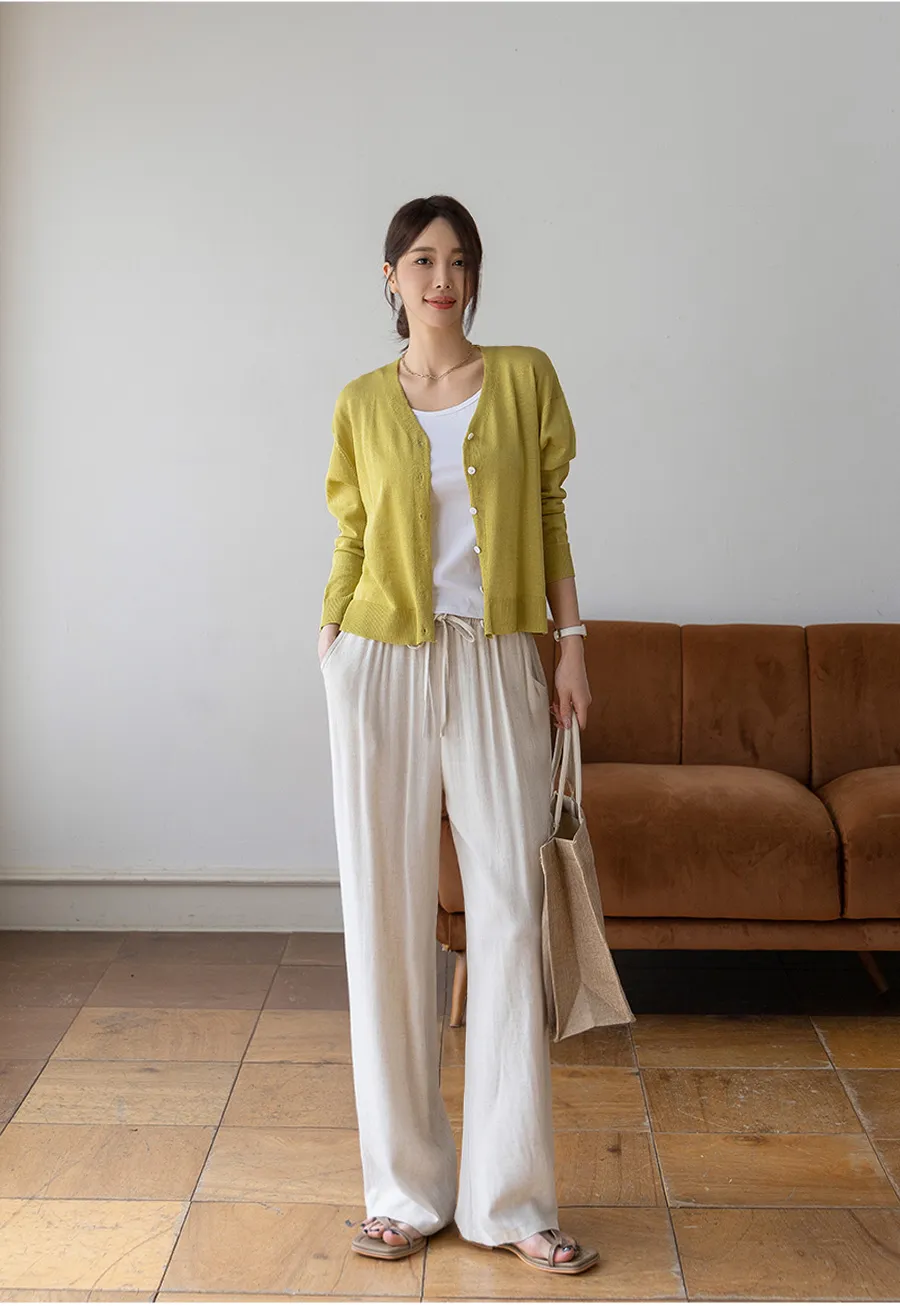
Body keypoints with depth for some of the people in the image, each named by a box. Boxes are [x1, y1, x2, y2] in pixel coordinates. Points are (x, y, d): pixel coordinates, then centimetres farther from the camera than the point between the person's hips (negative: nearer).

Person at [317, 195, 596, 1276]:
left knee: (511, 912, -3)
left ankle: (510, 1198, 8)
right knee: (387, 920, 2)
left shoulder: (525, 377, 7)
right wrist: (329, 641, 2)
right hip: (383, 668, 0)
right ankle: (406, 1188, 15)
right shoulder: (362, 405, 7)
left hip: (496, 668, 0)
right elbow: (351, 538, 10)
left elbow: (549, 516, 8)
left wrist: (571, 641, 2)